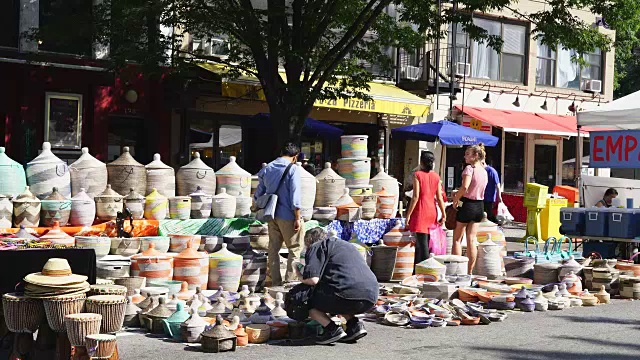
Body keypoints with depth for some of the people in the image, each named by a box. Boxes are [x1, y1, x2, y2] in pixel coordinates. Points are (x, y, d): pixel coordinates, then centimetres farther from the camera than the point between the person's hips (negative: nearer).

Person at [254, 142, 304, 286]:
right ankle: (290, 281, -2)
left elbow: (259, 191, 16)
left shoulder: (267, 168, 8)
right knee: (295, 249, 3)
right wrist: (297, 218, -12)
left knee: (273, 249, 11)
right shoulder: (292, 169, -11)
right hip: (287, 216, -6)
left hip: (272, 215, 6)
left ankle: (276, 283, 14)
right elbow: (295, 195, -16)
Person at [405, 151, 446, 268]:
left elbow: (416, 196, -13)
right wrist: (443, 215, 9)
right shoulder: (436, 176, 6)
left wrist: (408, 214, -9)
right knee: (420, 243, 15)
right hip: (432, 212, 6)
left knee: (422, 243, -7)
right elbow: (439, 198, 3)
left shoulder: (417, 175, -8)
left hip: (420, 211, -6)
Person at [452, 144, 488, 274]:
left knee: (457, 239, 3)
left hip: (467, 205, -7)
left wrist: (455, 199, -16)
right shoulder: (484, 171, 11)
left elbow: (465, 187, -28)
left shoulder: (469, 168, -14)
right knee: (471, 240, 10)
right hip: (479, 206, 7)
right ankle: (469, 271, 11)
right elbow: (480, 189, 13)